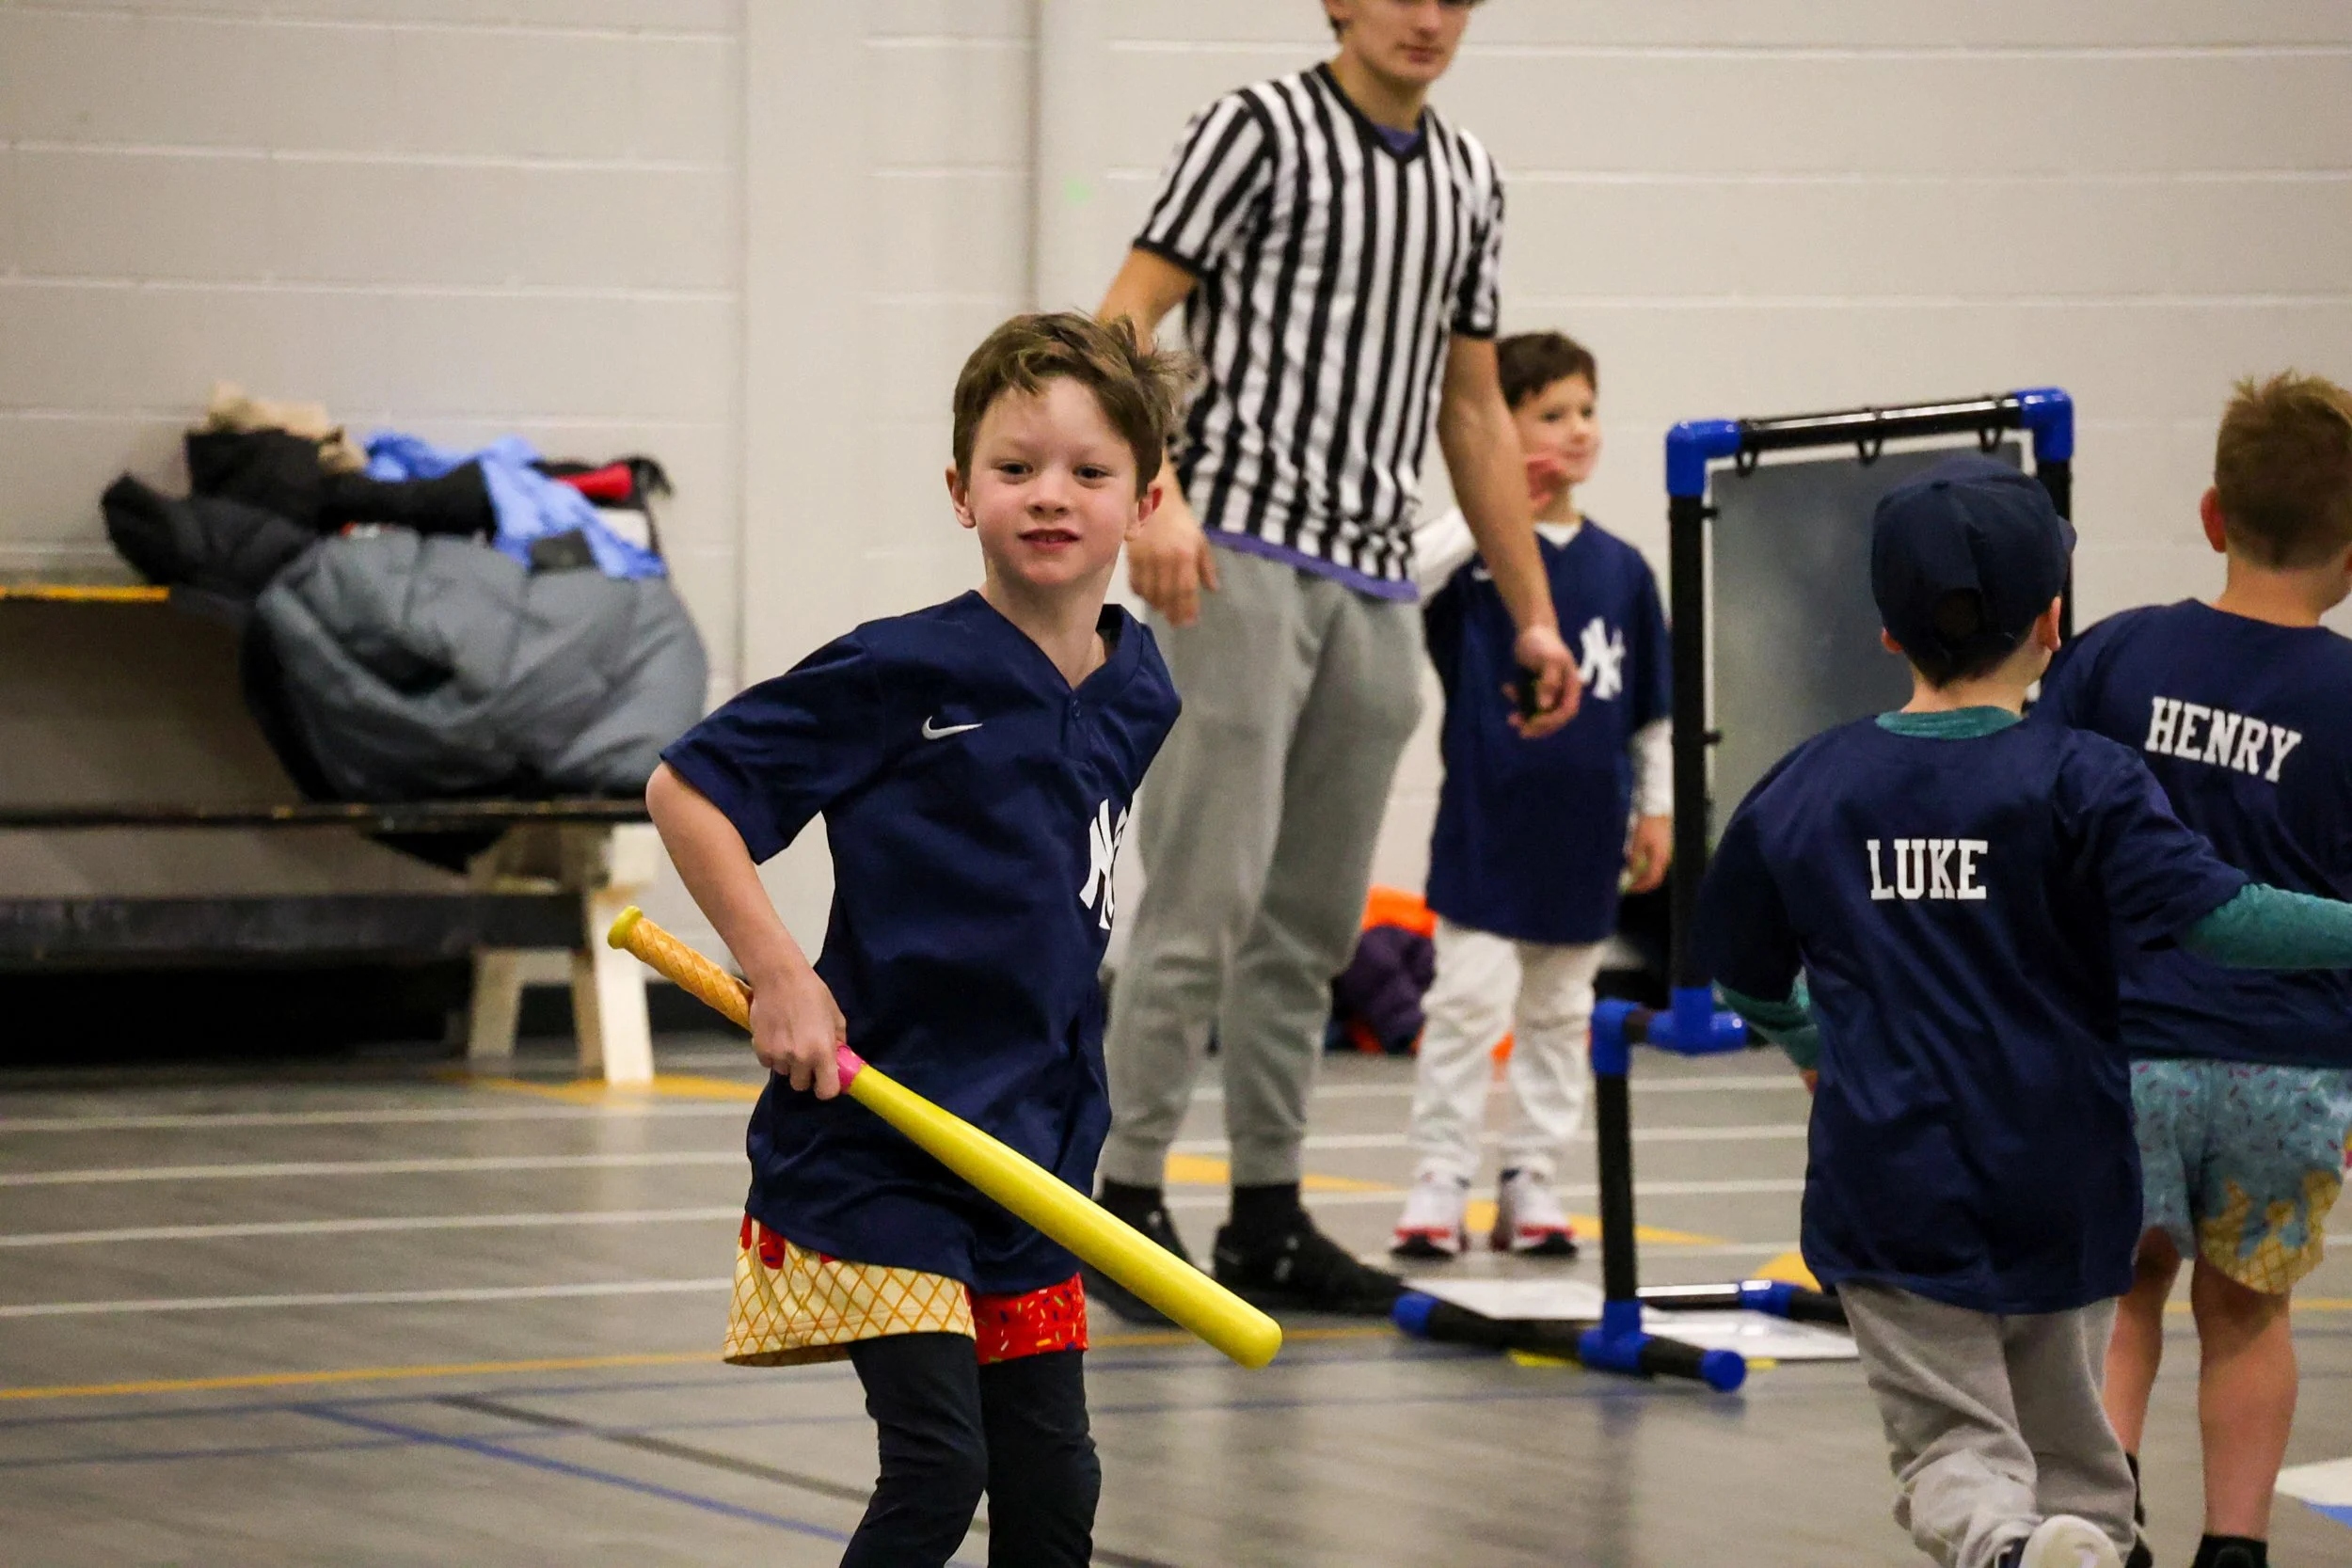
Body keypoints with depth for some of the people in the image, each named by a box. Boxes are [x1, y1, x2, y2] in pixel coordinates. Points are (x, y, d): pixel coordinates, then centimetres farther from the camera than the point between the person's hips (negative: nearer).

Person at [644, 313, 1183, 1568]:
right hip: (870, 1157, -6)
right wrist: (778, 974, -17)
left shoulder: (1139, 700, 5)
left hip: (1031, 1148, 6)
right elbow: (685, 788, -10)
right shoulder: (904, 674, -13)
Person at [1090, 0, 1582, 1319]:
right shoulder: (1259, 129, -2)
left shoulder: (1468, 178, 17)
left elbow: (1475, 411, 22)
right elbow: (1125, 324, -7)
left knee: (1315, 917, 8)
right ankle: (1130, 1195, -5)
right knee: (1211, 889, -10)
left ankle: (1270, 1216, 13)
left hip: (1377, 585, 6)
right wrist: (1155, 497, -22)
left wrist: (1534, 614, 18)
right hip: (1241, 555, -6)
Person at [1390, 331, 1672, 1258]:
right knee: (1469, 1004, -4)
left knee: (1559, 1013, 10)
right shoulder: (1473, 554, -7)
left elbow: (1652, 709, 12)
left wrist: (1657, 807, 10)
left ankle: (1533, 1181, 18)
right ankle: (1439, 1183, 3)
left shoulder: (1620, 568, 5)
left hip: (1584, 835, 4)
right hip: (1488, 827, -4)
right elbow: (1396, 579, -27)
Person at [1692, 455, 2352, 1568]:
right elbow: (2214, 915, -21)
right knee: (2068, 1453, 19)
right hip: (2058, 1191, 0)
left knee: (1953, 1451, 0)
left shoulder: (1805, 790, 2)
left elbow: (1746, 977, 15)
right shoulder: (2079, 783, -8)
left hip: (1892, 1190, 0)